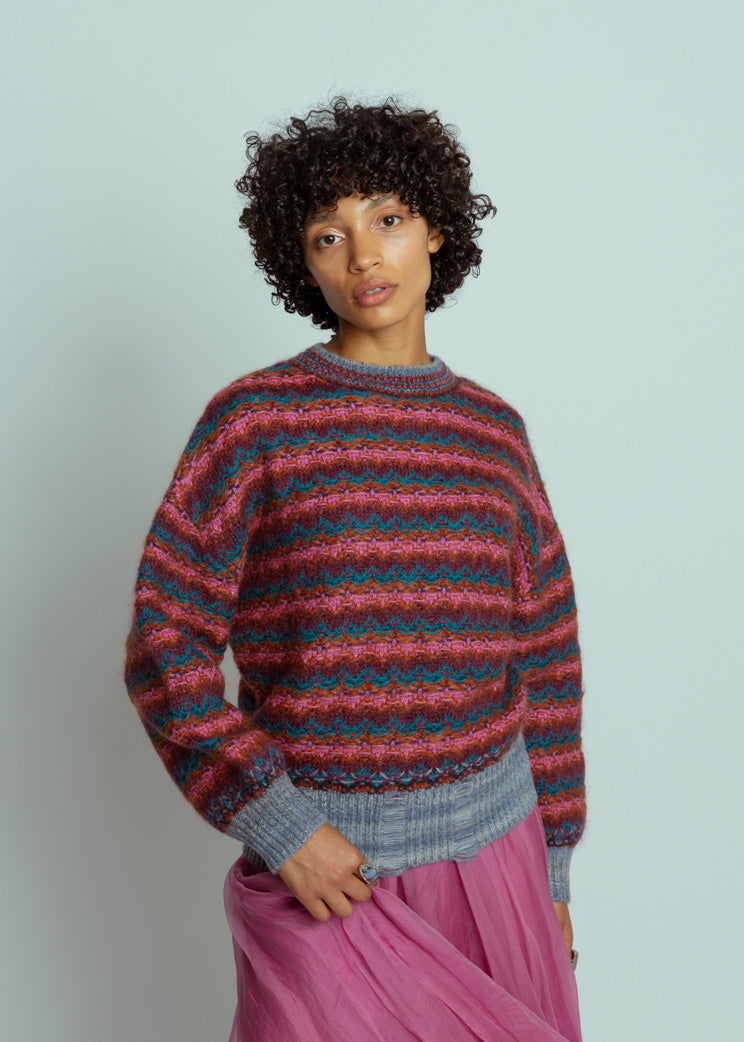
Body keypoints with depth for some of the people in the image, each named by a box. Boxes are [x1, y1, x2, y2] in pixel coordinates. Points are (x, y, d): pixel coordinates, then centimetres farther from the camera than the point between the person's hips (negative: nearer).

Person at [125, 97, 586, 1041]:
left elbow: (544, 660, 8)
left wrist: (552, 867, 9)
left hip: (492, 843, 4)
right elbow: (165, 644, -9)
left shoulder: (494, 432, 4)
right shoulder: (255, 421, -7)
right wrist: (274, 824, -14)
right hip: (323, 862, -3)